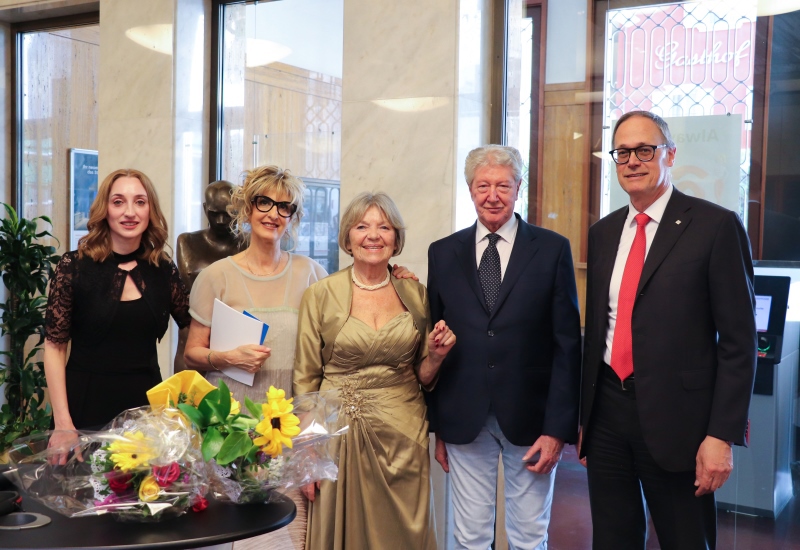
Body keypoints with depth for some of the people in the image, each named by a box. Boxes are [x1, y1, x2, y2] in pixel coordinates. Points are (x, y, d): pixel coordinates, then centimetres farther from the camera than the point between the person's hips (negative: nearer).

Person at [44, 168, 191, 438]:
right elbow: (55, 346, -6)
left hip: (146, 404, 3)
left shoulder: (164, 270, 1)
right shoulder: (74, 266, -7)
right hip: (86, 406, -2)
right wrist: (63, 421, -12)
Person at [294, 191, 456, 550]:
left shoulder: (416, 294, 4)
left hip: (403, 437, 2)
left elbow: (423, 376, 12)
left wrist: (435, 357, -9)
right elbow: (306, 379, -1)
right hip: (341, 435, -2)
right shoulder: (320, 295, -3)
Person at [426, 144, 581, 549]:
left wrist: (558, 427, -8)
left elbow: (567, 344, -3)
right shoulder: (443, 253, 5)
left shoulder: (552, 249, -1)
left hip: (530, 421, -1)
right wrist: (436, 425, 6)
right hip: (464, 421, 2)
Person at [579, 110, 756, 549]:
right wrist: (581, 415, 13)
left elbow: (738, 340, -8)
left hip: (675, 419, -5)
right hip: (605, 410, 5)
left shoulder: (715, 226, -6)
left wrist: (722, 434, -13)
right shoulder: (603, 232, 10)